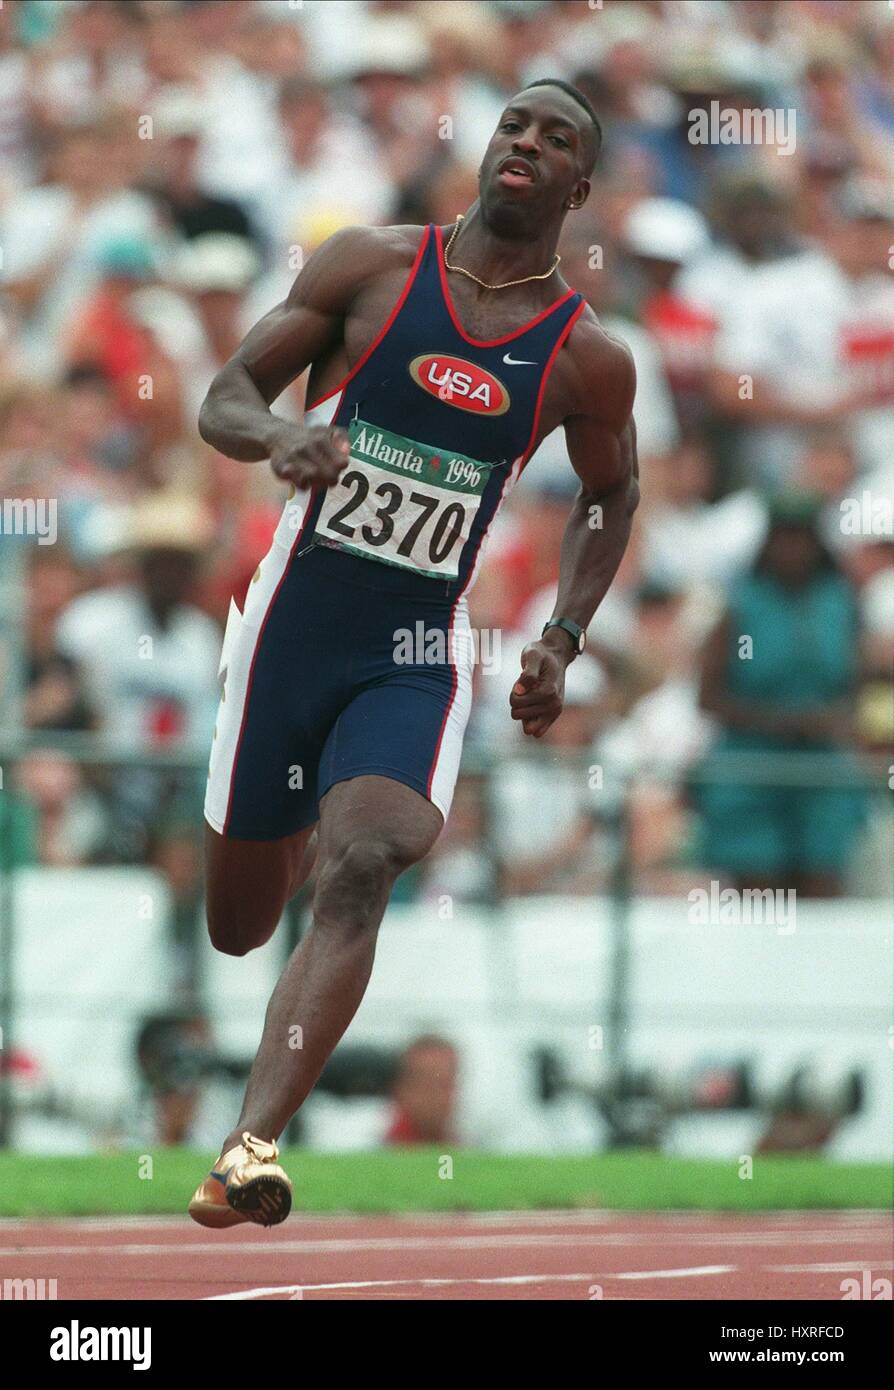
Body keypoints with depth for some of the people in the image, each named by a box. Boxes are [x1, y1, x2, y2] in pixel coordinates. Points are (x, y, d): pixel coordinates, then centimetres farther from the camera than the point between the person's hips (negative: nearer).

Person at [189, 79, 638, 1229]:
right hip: (292, 625, 1)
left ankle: (249, 1150, -36)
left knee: (361, 871, -27)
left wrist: (564, 639, 6)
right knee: (237, 925, 11)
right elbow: (225, 397, -1)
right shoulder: (373, 267, -3)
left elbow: (611, 497, 18)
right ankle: (310, 831, 52)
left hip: (417, 656, -1)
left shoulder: (589, 359, 0)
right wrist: (276, 435, -24)